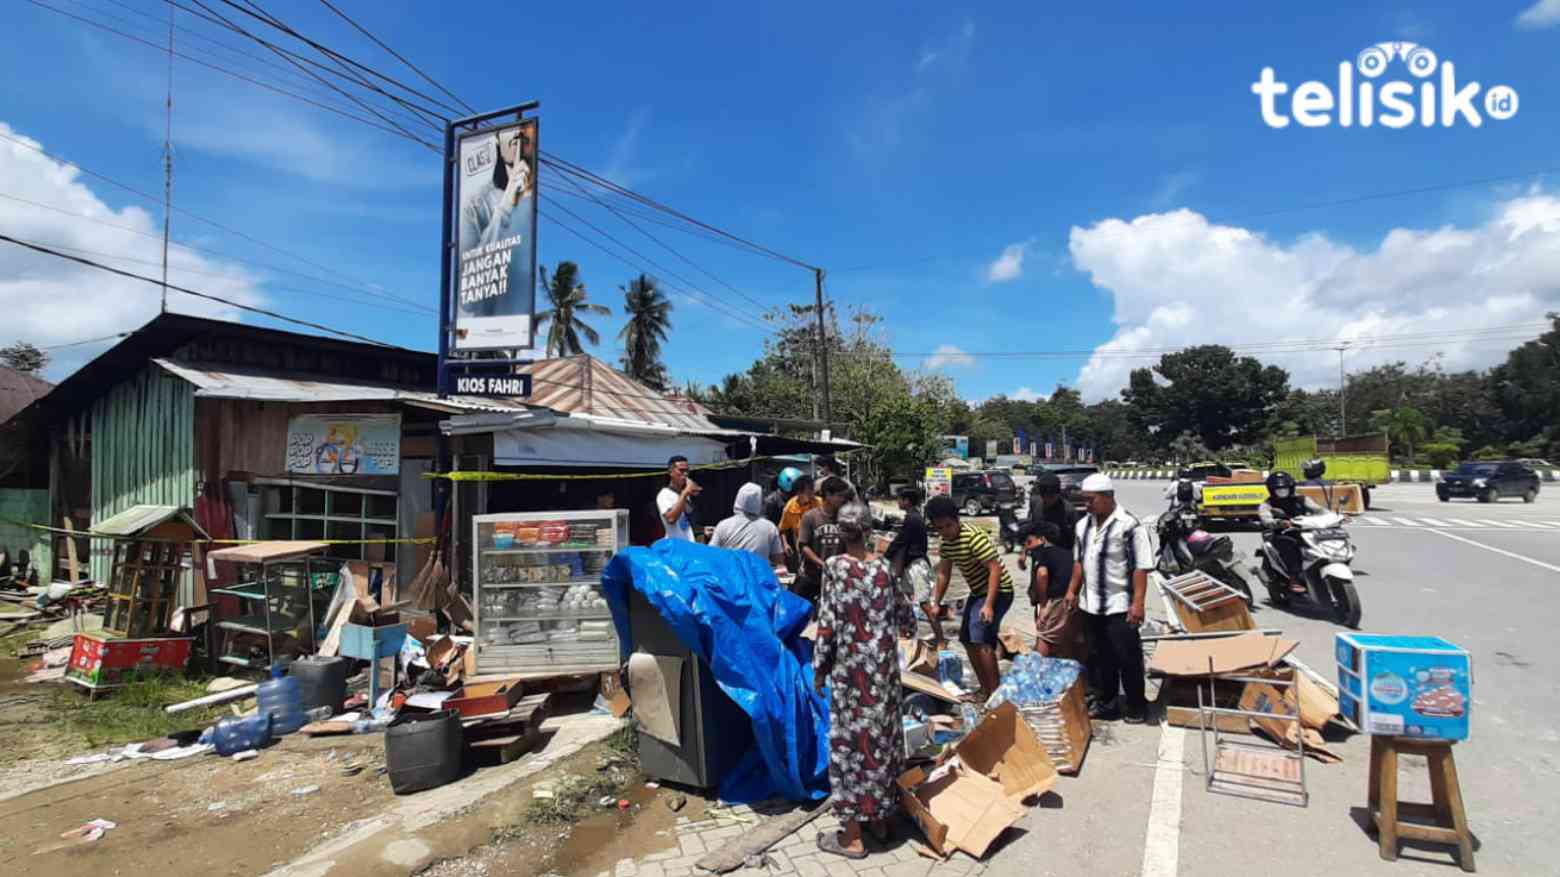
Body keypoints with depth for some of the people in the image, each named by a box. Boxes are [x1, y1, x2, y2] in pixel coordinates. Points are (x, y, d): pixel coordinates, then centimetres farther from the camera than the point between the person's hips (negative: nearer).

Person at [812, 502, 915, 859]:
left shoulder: (835, 566, -12)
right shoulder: (882, 565, 1)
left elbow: (828, 622, -14)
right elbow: (904, 612, 13)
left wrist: (819, 667, -3)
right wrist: (907, 628, 36)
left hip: (851, 666, -5)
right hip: (883, 665, 5)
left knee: (851, 740, 2)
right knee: (882, 735, 16)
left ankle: (852, 836, 10)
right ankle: (881, 818, 29)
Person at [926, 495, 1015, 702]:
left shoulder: (974, 537, -25)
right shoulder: (947, 541, 1)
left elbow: (995, 569, -27)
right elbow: (944, 573, 10)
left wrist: (989, 605, -31)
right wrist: (936, 603, 8)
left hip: (997, 591, -9)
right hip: (978, 592, 9)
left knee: (980, 640, -19)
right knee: (968, 640, 12)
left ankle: (994, 692, -9)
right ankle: (985, 689, 24)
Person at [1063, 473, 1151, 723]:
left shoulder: (1128, 526, -15)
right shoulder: (1084, 524, 7)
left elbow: (1140, 568, -16)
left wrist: (1138, 602, -18)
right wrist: (1072, 590, 15)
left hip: (1120, 605, -7)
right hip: (1091, 604, 7)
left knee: (1127, 657, 5)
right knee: (1099, 656, 16)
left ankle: (1136, 706, 22)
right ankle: (1105, 702, 30)